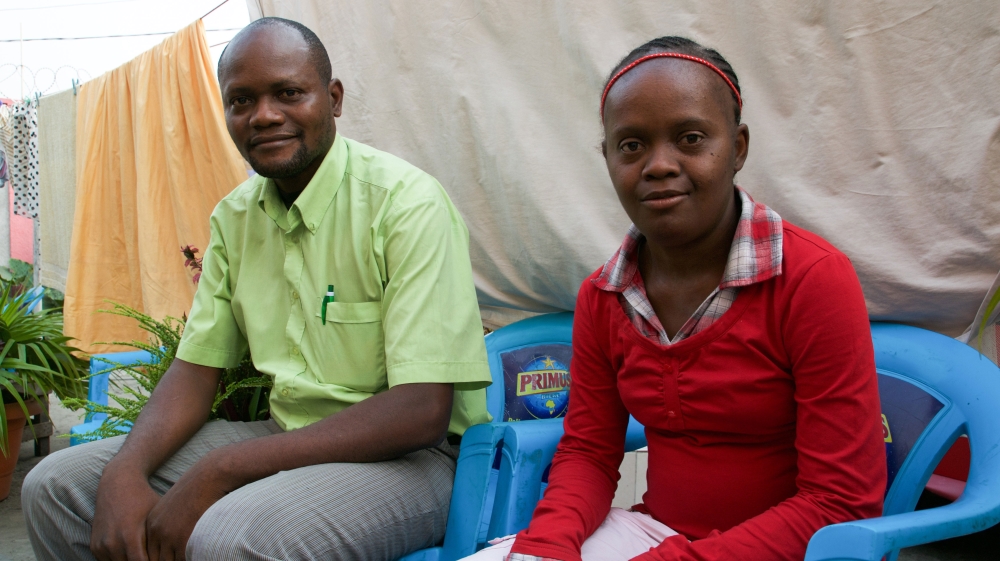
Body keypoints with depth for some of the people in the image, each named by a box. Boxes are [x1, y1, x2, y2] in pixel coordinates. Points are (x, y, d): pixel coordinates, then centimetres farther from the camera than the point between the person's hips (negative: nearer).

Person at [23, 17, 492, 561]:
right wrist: (124, 471, -13)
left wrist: (219, 471, -24)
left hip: (411, 455, -6)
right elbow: (196, 368, 9)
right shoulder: (234, 216, 7)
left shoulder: (407, 203, -17)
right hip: (286, 436, 7)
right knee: (55, 485, -1)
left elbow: (422, 411, -23)